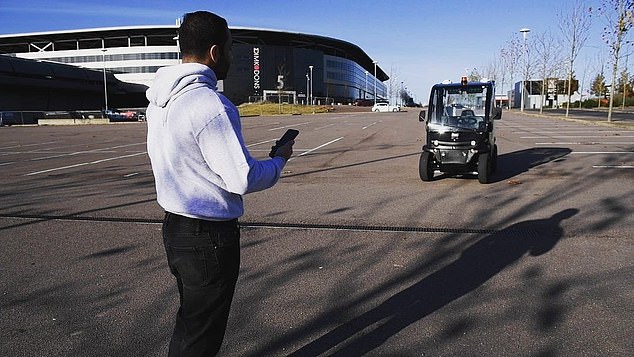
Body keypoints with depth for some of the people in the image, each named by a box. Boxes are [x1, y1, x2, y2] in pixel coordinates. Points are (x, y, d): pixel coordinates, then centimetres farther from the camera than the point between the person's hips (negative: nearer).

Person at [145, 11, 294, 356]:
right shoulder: (211, 104, -24)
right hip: (209, 236, -9)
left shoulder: (160, 99, 5)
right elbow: (244, 179, -22)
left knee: (188, 321, 26)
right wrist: (280, 159, -4)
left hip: (174, 225, 9)